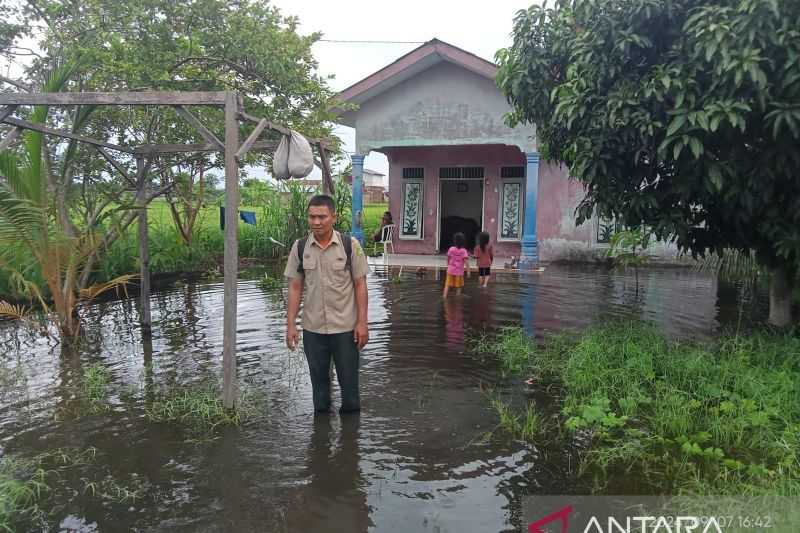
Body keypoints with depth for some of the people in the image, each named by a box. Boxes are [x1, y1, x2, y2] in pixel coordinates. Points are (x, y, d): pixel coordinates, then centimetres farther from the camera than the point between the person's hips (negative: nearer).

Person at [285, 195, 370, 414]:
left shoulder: (350, 245, -7)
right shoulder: (299, 247, -1)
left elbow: (360, 285, -4)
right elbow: (295, 288, 3)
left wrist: (362, 323, -8)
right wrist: (290, 325, 0)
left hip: (345, 327, -2)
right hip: (312, 328, 2)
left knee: (349, 379, 8)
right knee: (319, 379, 14)